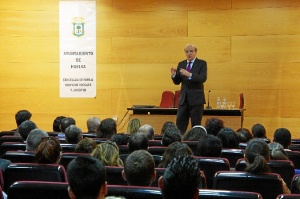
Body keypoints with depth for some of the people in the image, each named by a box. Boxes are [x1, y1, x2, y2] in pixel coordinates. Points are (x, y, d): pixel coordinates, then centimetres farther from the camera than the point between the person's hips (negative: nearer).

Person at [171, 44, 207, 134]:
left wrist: (189, 74, -31)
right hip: (183, 98, 4)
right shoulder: (181, 64, 11)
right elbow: (177, 82, 10)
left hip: (196, 99, -4)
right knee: (180, 124, 4)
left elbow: (203, 78, -18)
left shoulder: (202, 63, -3)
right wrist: (174, 75, -12)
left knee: (196, 125, 2)